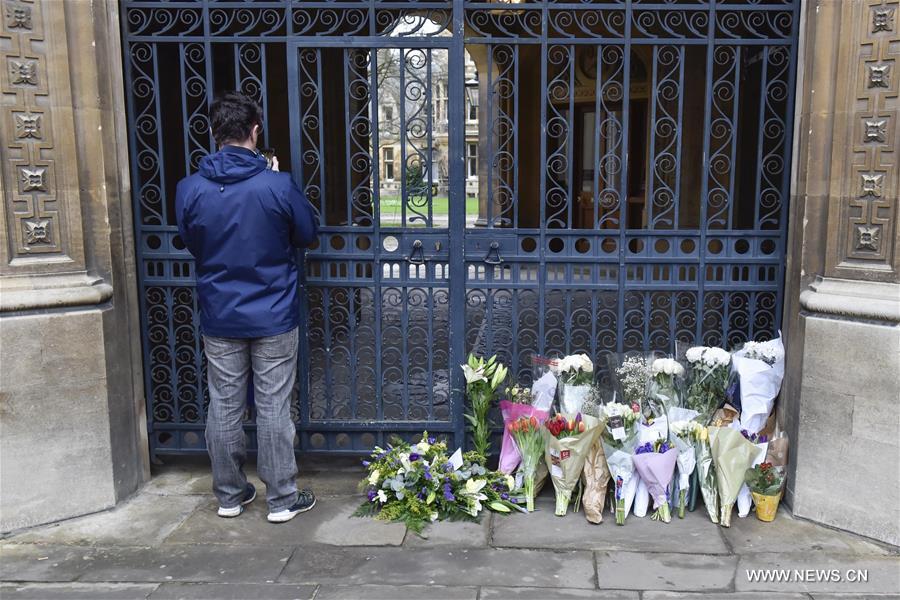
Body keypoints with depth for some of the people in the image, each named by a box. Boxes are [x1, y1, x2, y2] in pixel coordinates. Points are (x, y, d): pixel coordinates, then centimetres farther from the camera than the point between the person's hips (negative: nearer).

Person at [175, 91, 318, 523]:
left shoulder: (189, 189, -6)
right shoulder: (278, 185, -15)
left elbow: (191, 244, 9)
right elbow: (307, 234, 2)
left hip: (219, 319, 3)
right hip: (274, 317, -2)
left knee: (224, 409, 14)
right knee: (273, 409, 7)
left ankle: (229, 495, 27)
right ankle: (281, 499, 17)